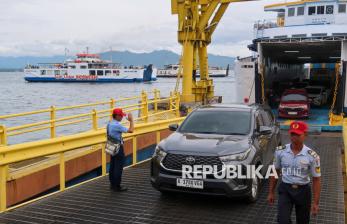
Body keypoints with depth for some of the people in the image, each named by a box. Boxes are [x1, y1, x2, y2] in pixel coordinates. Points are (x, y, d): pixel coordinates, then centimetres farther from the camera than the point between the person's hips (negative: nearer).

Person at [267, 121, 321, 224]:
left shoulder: (312, 156, -13)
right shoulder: (280, 151, -8)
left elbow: (316, 179, -7)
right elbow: (275, 172, 3)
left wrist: (316, 202, -8)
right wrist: (271, 192, 6)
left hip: (303, 191, 0)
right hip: (285, 189, 0)